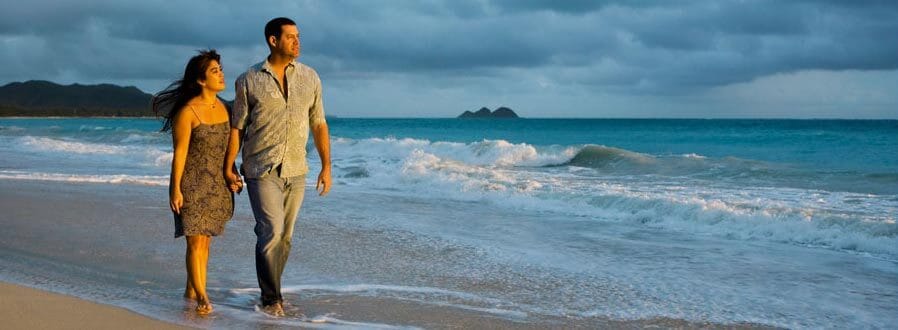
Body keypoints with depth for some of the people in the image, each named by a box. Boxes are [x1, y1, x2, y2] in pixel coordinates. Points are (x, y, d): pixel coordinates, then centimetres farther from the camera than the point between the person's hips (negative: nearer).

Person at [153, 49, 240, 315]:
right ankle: (202, 297, -1)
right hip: (193, 184, -7)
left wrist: (233, 176, 11)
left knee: (204, 241, 12)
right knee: (196, 242, -6)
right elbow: (179, 152, -14)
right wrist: (175, 189, -14)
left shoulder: (222, 108, 6)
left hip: (217, 184, 7)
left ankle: (191, 290, 25)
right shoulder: (187, 112, -15)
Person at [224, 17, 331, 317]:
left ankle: (271, 290, 25)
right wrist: (228, 167, -1)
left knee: (285, 236, 10)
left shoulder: (309, 78, 3)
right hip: (261, 171, -3)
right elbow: (236, 127, 1)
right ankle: (271, 298, 2)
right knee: (271, 232, -11)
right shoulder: (249, 81, -4)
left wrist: (326, 166, 5)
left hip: (295, 171, 4)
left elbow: (318, 124, 7)